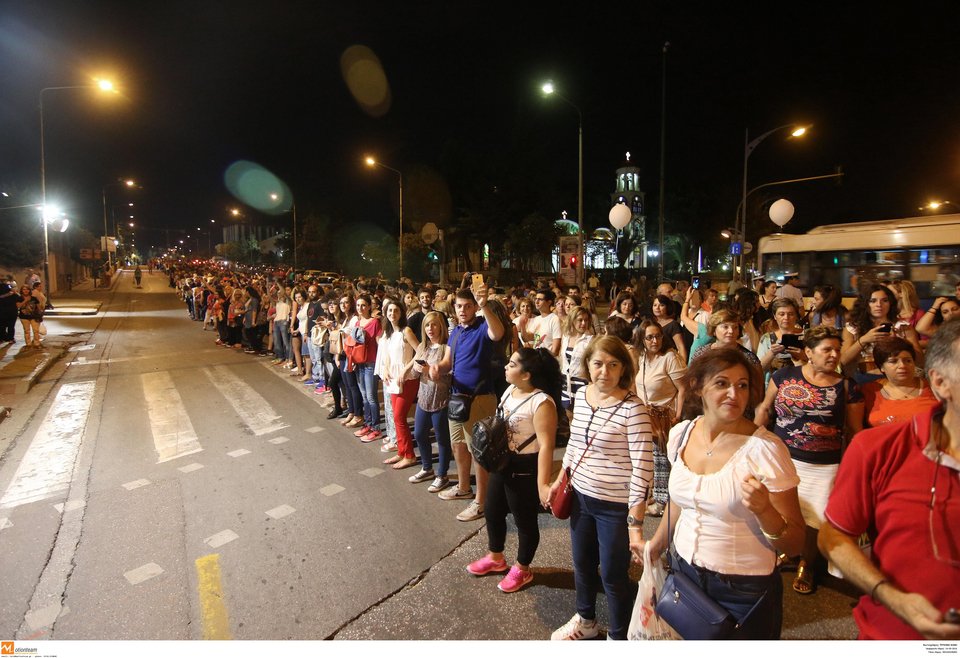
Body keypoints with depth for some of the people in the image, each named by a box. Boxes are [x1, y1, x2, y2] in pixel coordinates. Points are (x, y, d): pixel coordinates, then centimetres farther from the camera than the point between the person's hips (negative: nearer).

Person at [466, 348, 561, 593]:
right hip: (501, 463, 9)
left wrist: (542, 484, -29)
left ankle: (522, 570, 35)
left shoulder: (542, 402, -26)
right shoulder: (510, 390, 0)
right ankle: (495, 558, 46)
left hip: (524, 469, -9)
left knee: (525, 520, 12)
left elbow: (546, 445, -28)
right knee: (492, 511, 22)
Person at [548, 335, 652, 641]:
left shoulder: (632, 408, -21)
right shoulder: (581, 394, -1)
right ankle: (585, 620, 50)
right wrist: (561, 478, 15)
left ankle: (619, 637, 39)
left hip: (616, 506, -6)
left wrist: (636, 523, -22)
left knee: (613, 575, 12)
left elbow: (642, 467, -21)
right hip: (581, 497, 6)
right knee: (582, 564, 24)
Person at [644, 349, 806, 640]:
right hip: (684, 571, 5)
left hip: (744, 591, -4)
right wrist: (655, 547, 20)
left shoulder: (765, 449, -21)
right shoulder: (681, 434, -6)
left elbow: (794, 544, -15)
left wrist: (764, 510, -33)